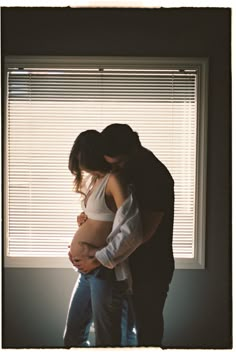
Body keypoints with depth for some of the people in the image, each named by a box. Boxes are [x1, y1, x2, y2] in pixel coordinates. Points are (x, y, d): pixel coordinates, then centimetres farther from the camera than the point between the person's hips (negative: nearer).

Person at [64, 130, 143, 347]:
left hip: (105, 271, -9)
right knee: (72, 337, 19)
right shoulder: (95, 180, 13)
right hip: (88, 270, 9)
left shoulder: (113, 180, -14)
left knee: (105, 340, 4)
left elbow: (130, 230, -23)